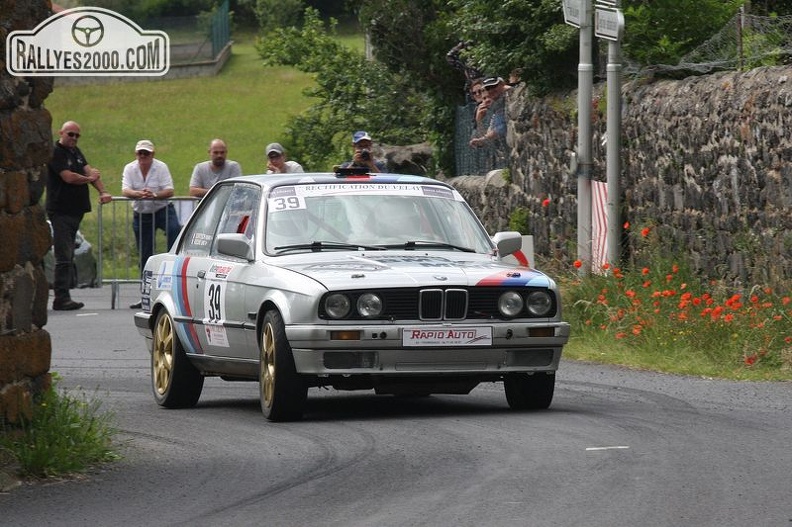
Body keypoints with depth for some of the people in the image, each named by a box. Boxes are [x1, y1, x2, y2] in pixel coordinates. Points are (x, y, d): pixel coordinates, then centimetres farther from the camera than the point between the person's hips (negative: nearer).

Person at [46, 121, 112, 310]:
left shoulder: (75, 152, 17)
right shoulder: (55, 153, -9)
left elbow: (91, 172, 9)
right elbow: (69, 177, -18)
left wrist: (102, 191, -7)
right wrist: (89, 179, -1)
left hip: (75, 210, 9)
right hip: (61, 211, -9)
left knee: (68, 257, 9)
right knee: (64, 257, -11)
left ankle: (63, 297, 11)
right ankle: (61, 298, -12)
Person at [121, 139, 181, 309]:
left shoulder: (161, 167, -9)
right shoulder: (130, 169, -2)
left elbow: (169, 191, -17)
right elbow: (125, 190, -15)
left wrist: (154, 195, -36)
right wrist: (139, 194, -36)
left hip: (163, 210, -2)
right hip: (141, 215, 2)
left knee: (174, 229, -35)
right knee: (144, 256, 6)